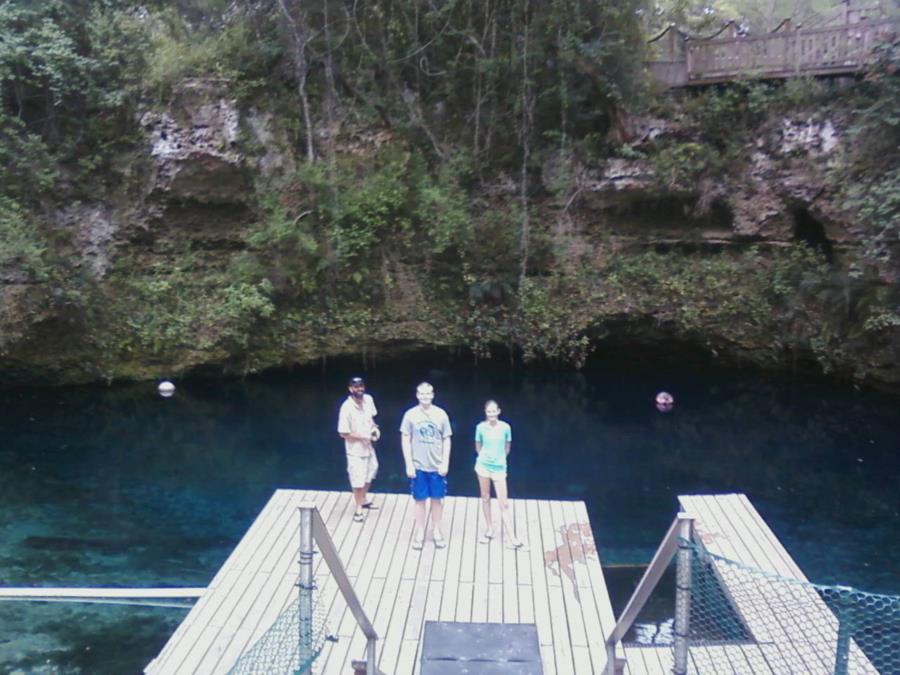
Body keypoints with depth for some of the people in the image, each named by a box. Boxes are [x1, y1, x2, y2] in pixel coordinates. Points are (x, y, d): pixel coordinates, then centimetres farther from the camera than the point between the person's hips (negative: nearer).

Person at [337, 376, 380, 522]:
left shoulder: (368, 400, -8)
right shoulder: (346, 408, -27)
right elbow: (343, 433, -21)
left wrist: (374, 428, -8)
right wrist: (362, 437, -22)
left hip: (369, 446, 7)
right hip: (355, 449, -7)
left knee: (370, 474, 24)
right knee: (358, 480, 4)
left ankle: (364, 499, 48)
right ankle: (358, 509, 24)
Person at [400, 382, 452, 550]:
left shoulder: (441, 414, -5)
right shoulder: (410, 415, -6)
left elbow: (446, 440, 2)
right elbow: (405, 441, -2)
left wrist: (445, 463, -4)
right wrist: (409, 464, -6)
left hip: (437, 466, 1)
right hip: (418, 466, -1)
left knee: (436, 499, 10)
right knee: (420, 500, 9)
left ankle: (437, 531, 25)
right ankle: (420, 532, 22)